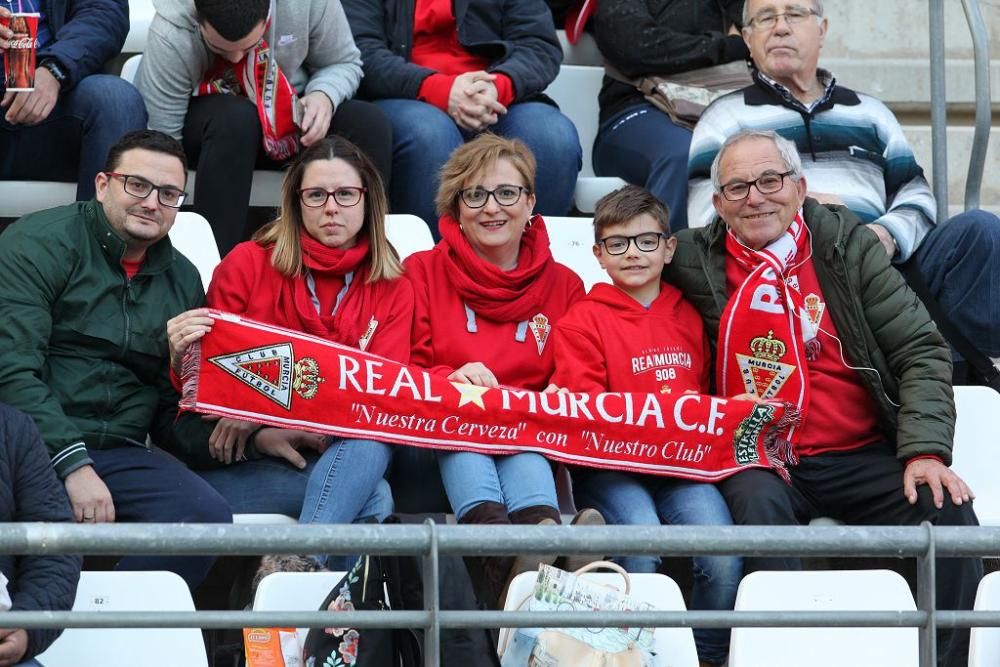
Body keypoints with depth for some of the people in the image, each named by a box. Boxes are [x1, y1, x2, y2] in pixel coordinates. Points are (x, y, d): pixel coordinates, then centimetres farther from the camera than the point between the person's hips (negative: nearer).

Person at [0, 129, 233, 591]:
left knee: (207, 514, -24)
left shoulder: (183, 279, 17)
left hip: (117, 449, 5)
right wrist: (72, 463, -21)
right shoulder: (41, 243, -2)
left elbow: (172, 409, 20)